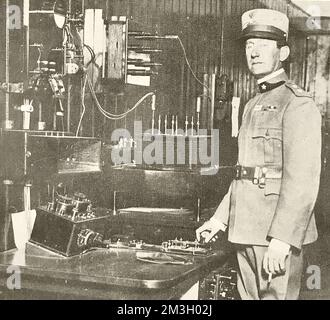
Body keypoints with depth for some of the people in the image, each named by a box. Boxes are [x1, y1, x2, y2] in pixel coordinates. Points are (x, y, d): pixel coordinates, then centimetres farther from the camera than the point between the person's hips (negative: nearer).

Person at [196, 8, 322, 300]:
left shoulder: (298, 104, -9)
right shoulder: (254, 106, 18)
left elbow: (303, 179, -18)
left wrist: (282, 238, -24)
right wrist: (219, 219, 19)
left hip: (279, 231, -8)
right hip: (247, 232, 8)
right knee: (251, 296, 15)